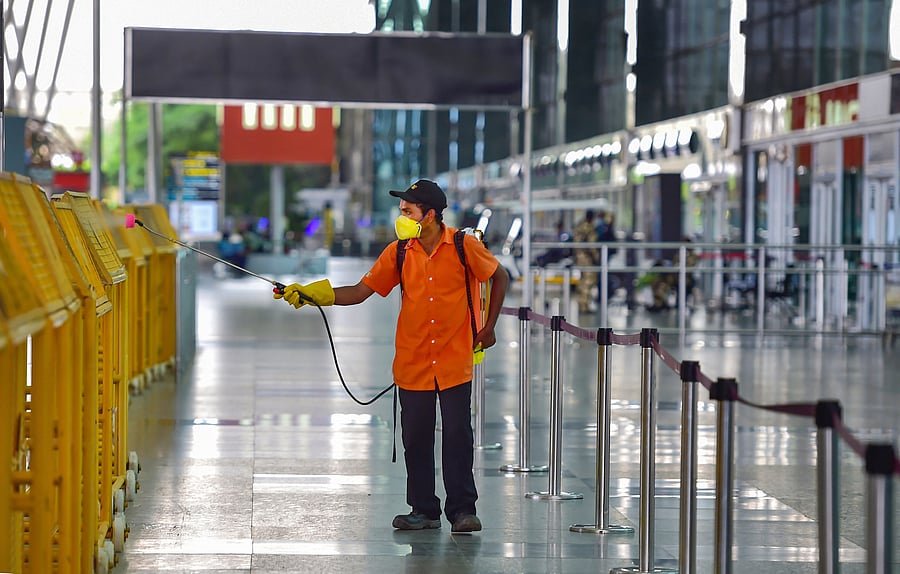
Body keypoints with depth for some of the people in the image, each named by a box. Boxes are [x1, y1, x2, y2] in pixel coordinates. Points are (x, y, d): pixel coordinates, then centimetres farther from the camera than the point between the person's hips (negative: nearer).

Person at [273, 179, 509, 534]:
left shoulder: (463, 247, -7)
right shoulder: (399, 252, 1)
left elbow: (499, 277, 7)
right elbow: (360, 292, 1)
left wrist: (488, 327, 5)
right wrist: (310, 294, -10)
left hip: (454, 363, -3)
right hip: (412, 364, 3)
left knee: (457, 436, -3)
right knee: (416, 438, 5)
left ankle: (462, 510, 7)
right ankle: (424, 510, 16)